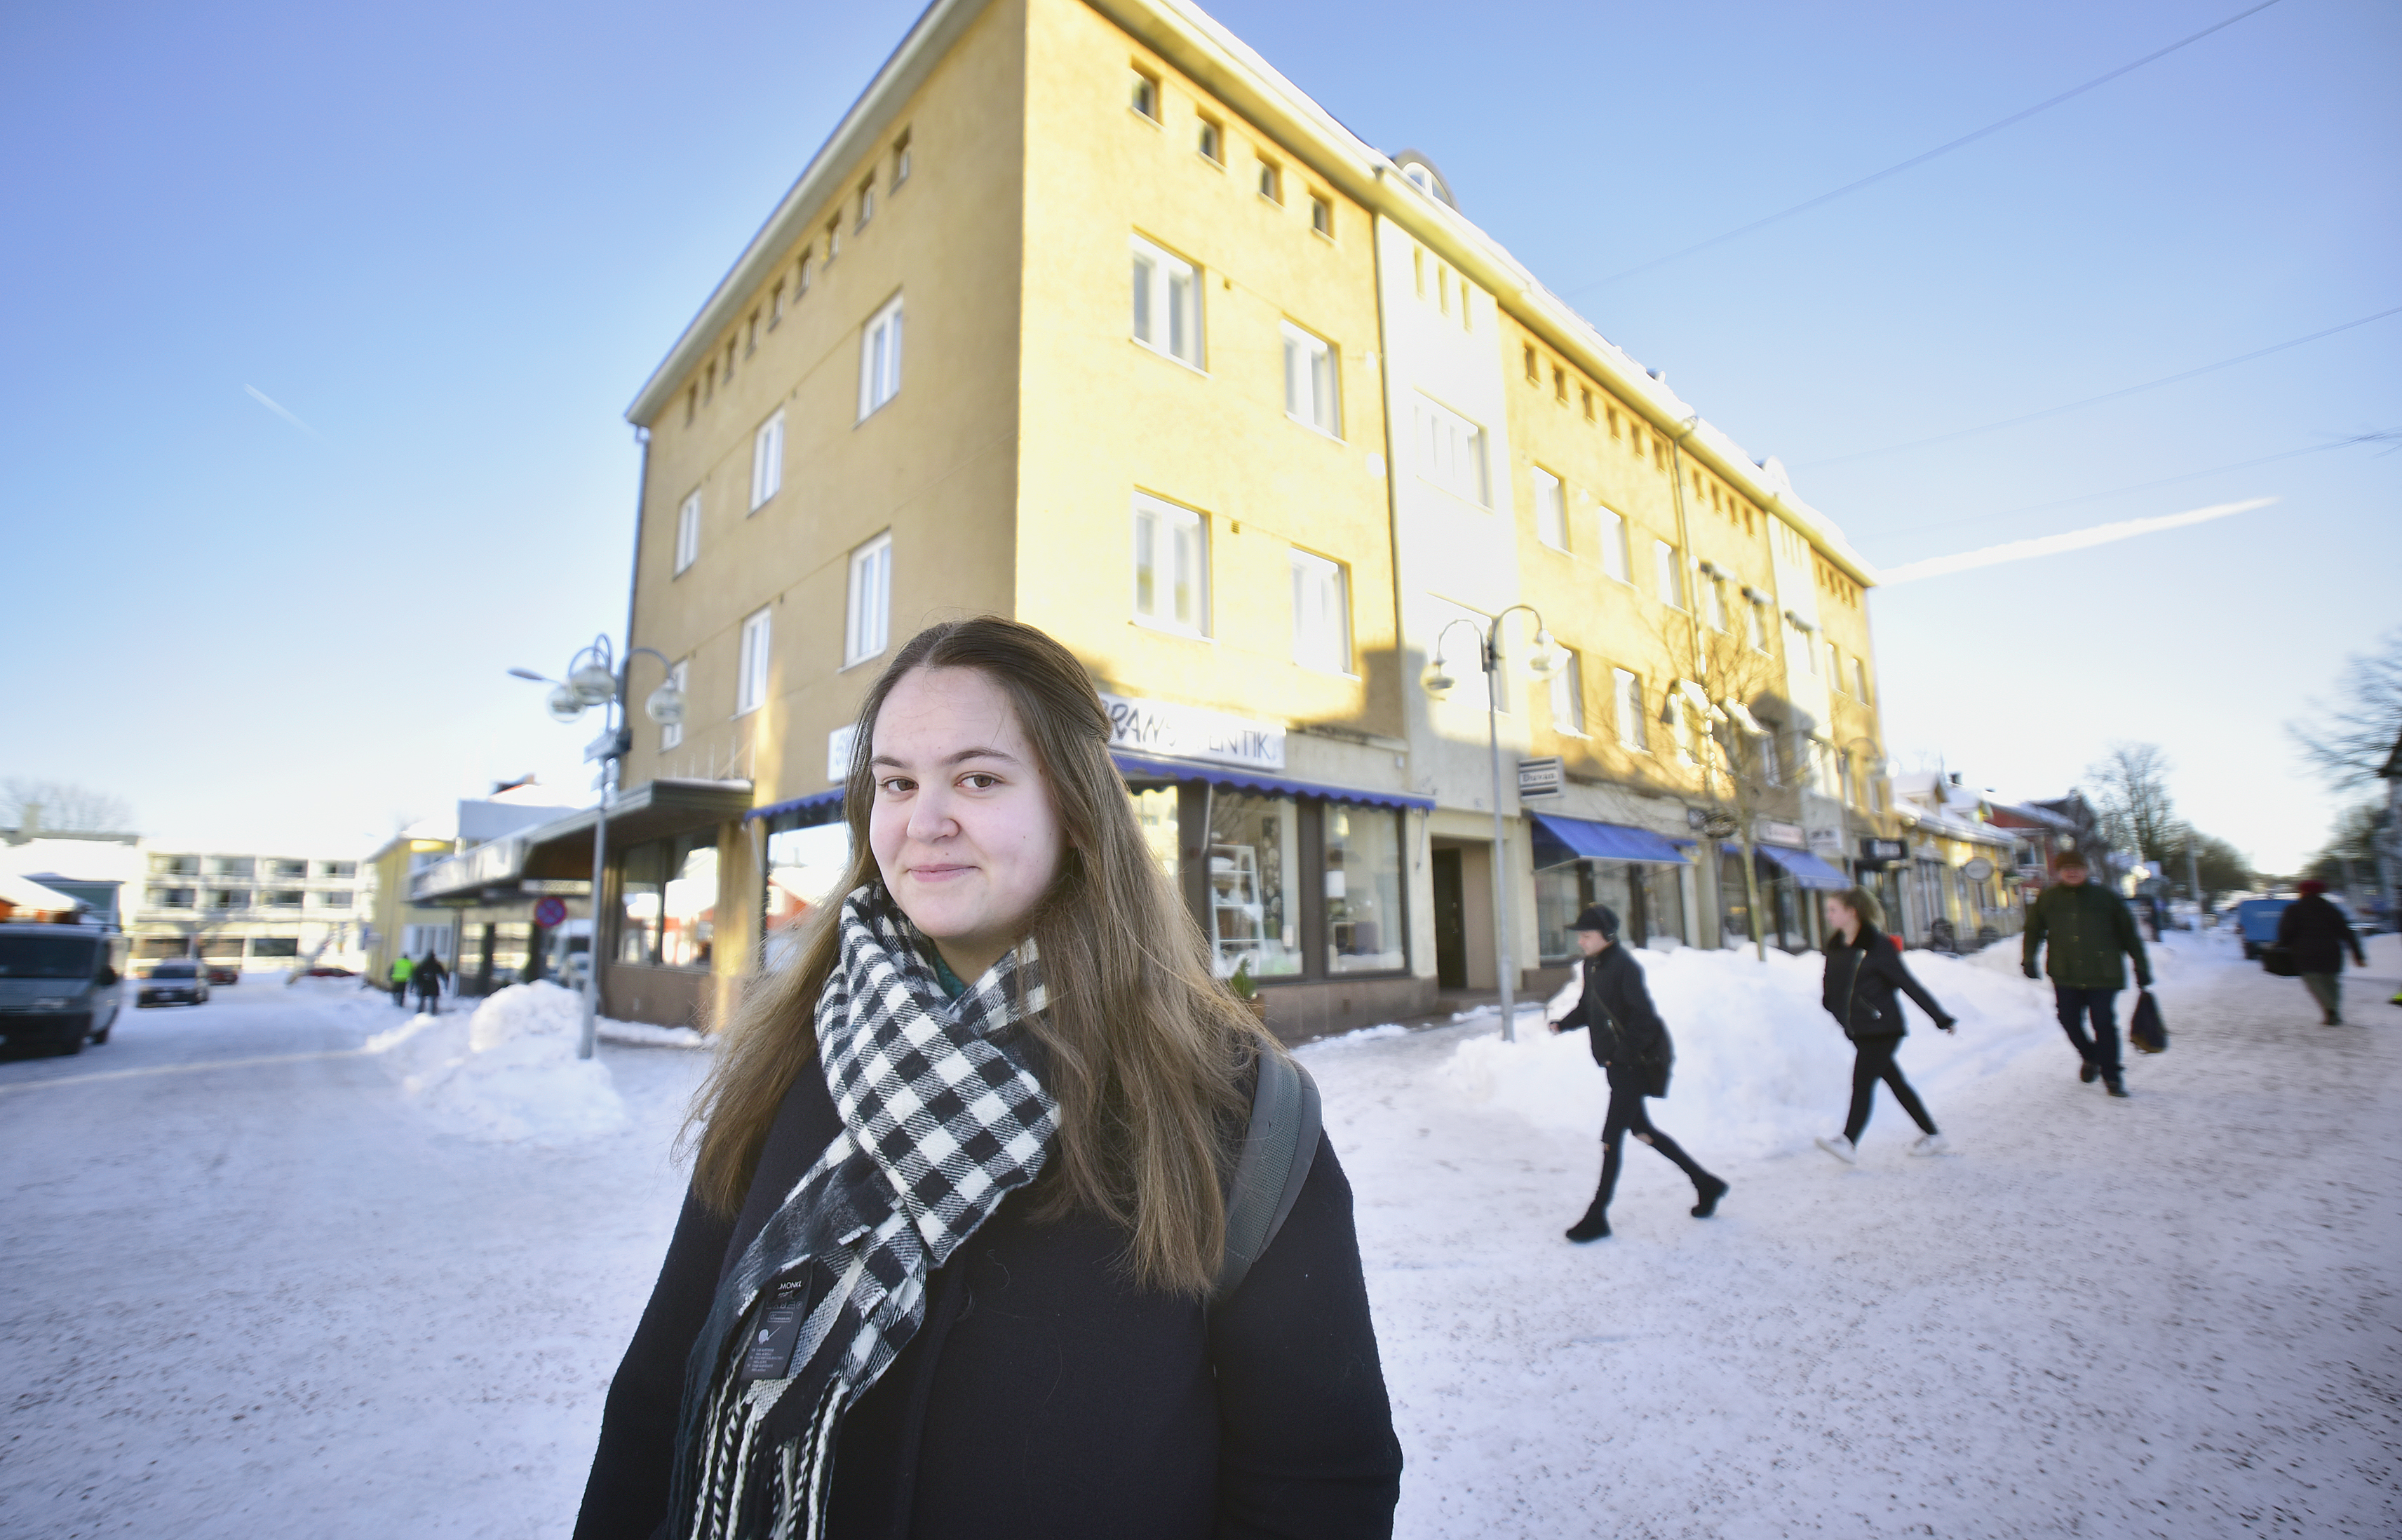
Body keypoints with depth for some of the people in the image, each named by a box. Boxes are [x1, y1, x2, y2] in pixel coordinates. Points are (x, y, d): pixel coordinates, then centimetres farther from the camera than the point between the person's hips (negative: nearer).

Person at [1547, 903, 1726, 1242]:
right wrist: (1562, 1024, -2)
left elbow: (1644, 1018, -23)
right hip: (1618, 1064, 9)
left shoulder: (1625, 967, -20)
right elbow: (1587, 1008, 15)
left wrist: (1623, 1055, -24)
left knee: (1611, 1138, -4)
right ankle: (1706, 1183, 36)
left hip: (1634, 1065, -9)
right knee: (1640, 1130, 20)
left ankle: (1597, 1217, 5)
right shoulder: (1592, 965, 7)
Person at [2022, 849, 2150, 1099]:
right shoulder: (2047, 899, 7)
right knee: (2070, 1021, 2)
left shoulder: (2105, 897, 4)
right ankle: (2090, 1057, 30)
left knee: (2104, 1024, -3)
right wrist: (2028, 960, 5)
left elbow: (2129, 934, 9)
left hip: (2103, 975, -2)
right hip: (2065, 976, 2)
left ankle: (2112, 1075, 11)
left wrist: (2141, 968, 8)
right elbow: (2033, 930, 16)